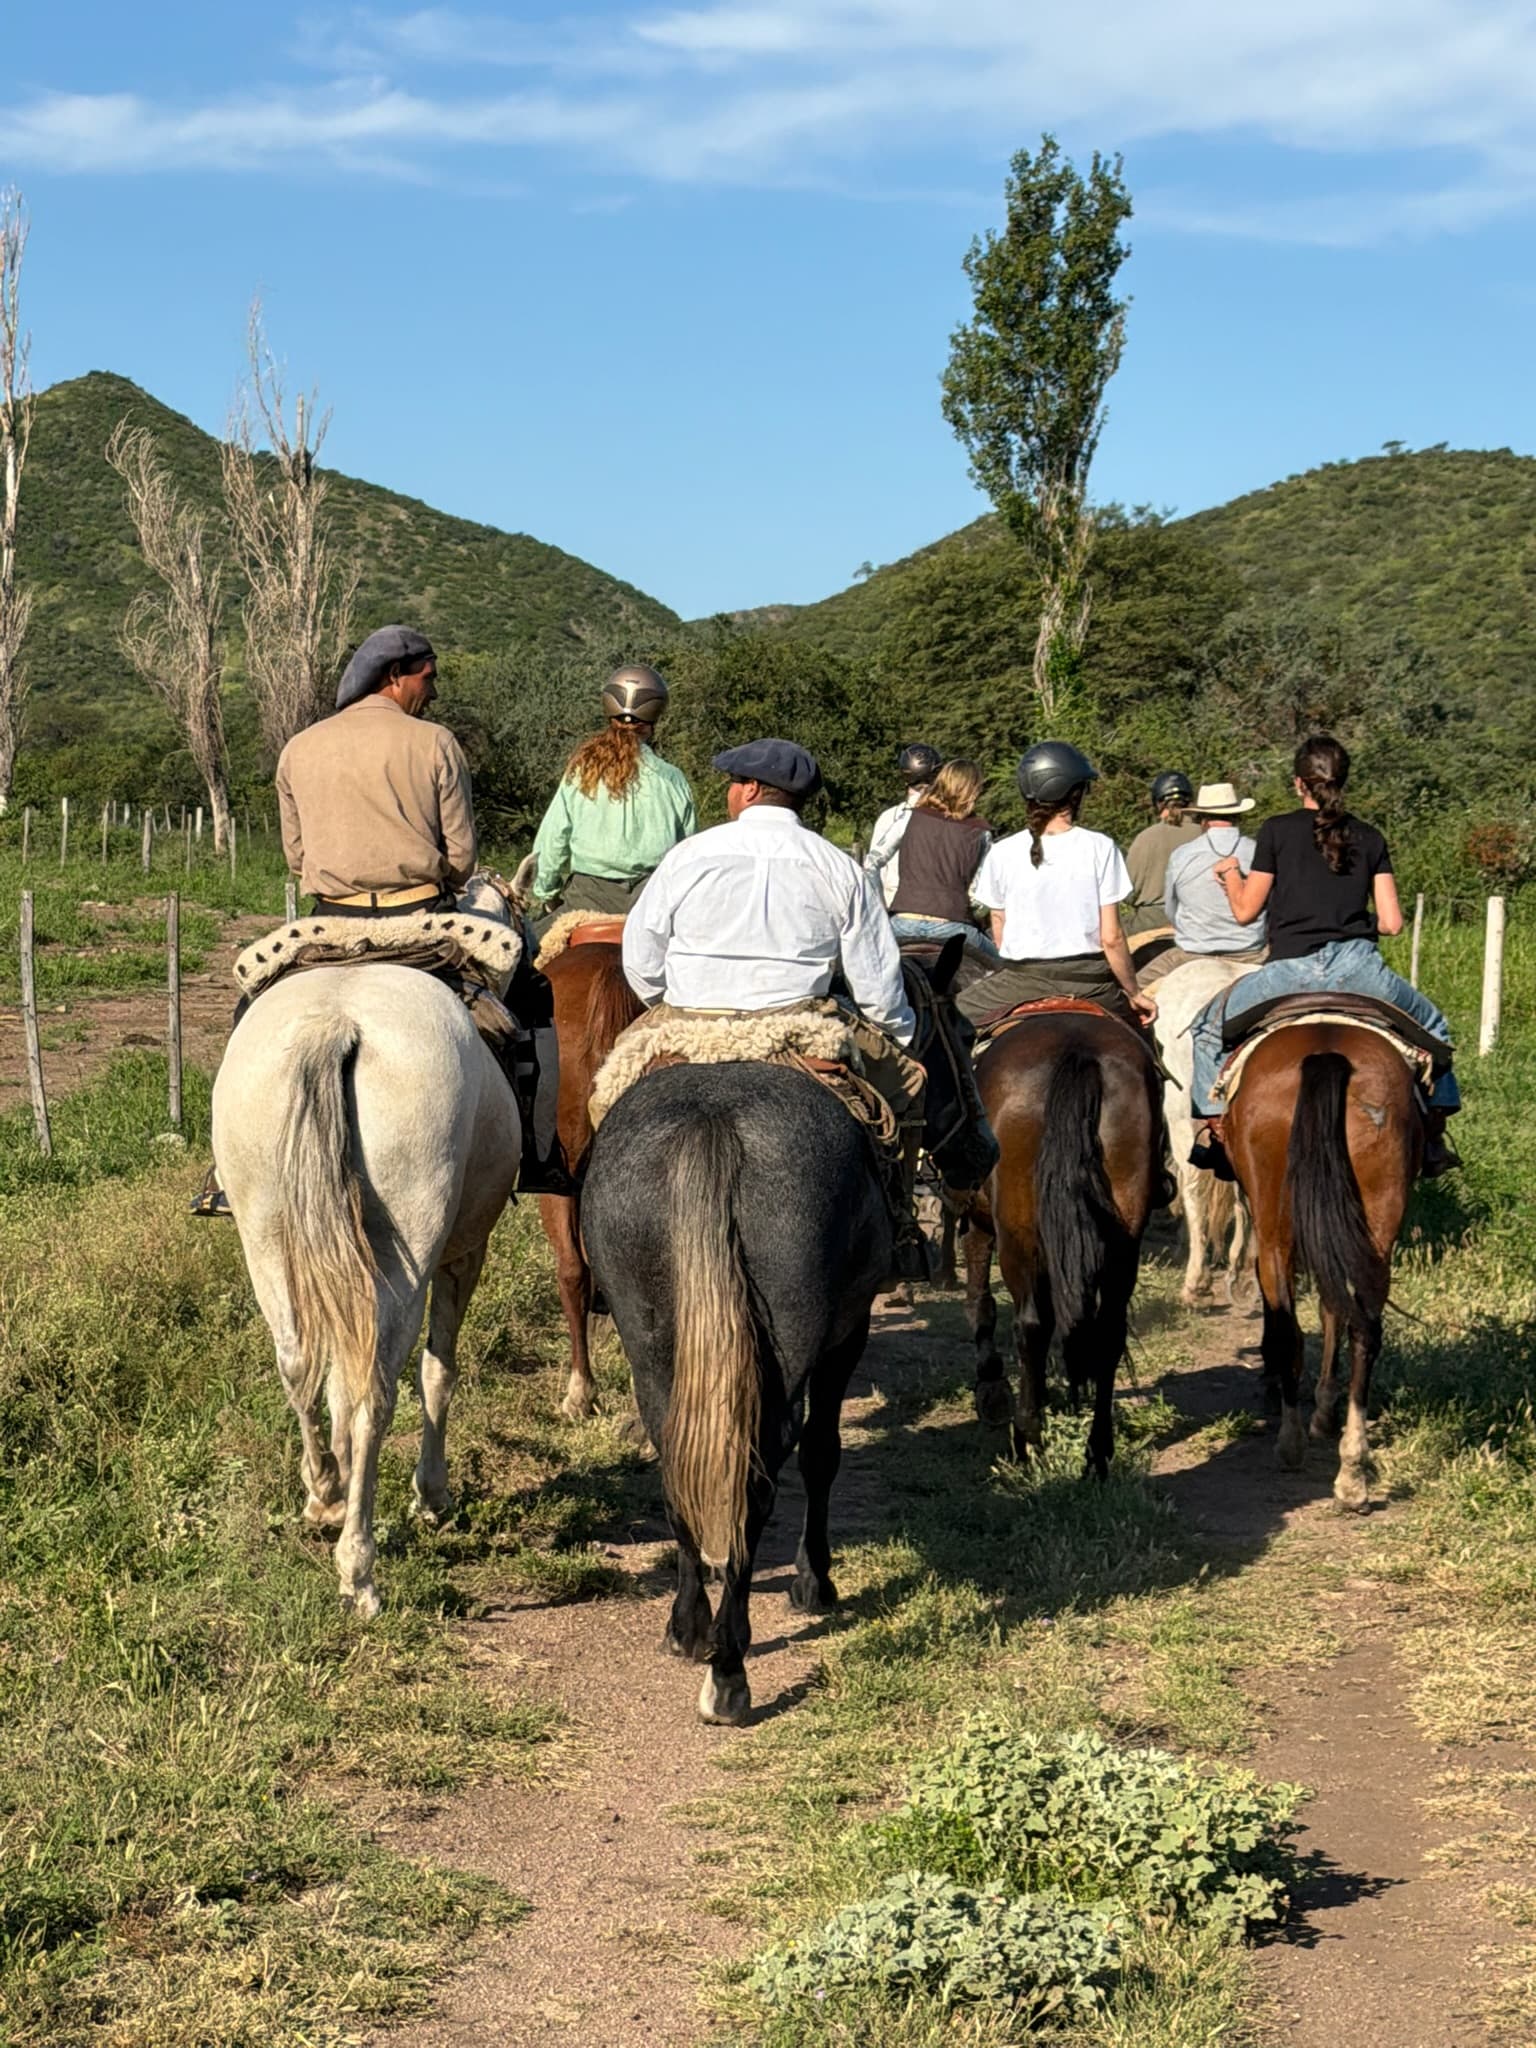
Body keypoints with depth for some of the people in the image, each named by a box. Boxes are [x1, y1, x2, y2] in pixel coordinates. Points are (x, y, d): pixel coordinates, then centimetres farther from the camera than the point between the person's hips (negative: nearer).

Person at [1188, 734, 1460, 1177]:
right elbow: (1391, 922, 7)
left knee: (1210, 1028, 20)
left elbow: (1245, 911, 6)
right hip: (1358, 966, 2)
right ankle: (1432, 1137, 22)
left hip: (1291, 970, -2)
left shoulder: (1277, 831, 2)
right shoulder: (1370, 838, 10)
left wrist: (1230, 872, 25)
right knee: (1430, 1028, 27)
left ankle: (1217, 1127, 12)